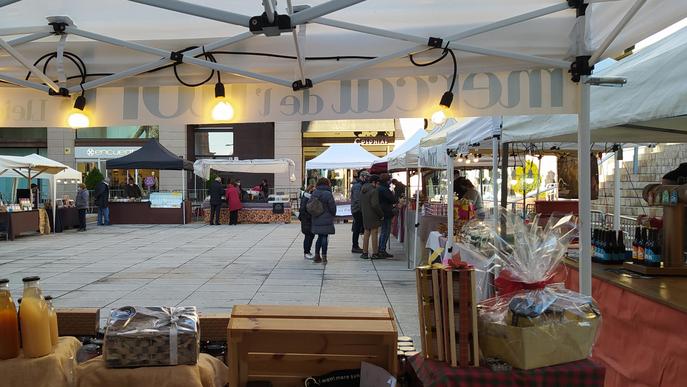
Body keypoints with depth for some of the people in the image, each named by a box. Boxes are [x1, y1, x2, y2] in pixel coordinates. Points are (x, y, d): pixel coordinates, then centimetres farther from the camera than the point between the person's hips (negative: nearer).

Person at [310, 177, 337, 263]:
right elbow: (332, 207, -8)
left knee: (320, 237, 14)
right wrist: (333, 215, 10)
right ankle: (324, 256, 2)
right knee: (325, 237, 1)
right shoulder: (328, 194, -14)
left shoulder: (314, 193, 4)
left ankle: (317, 256, 14)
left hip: (316, 220, 6)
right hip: (326, 220, -5)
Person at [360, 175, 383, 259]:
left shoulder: (362, 190, 10)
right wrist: (381, 214, -13)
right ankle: (374, 254, 2)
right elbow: (375, 205, -22)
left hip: (365, 216, 8)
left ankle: (365, 253, 16)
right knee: (374, 233, -1)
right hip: (373, 216, -7)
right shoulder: (374, 190, -17)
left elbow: (361, 204, 16)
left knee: (366, 233, 14)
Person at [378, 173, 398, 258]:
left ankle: (380, 250, 21)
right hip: (386, 213, -10)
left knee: (383, 232, 17)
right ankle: (382, 250, -5)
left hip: (382, 213, 10)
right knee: (386, 232, -6)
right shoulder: (385, 189, -19)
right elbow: (393, 200, -19)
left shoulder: (379, 188, 13)